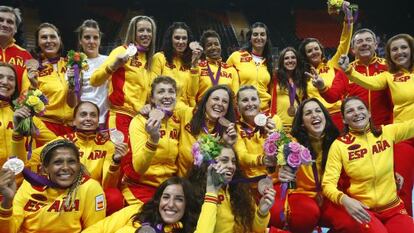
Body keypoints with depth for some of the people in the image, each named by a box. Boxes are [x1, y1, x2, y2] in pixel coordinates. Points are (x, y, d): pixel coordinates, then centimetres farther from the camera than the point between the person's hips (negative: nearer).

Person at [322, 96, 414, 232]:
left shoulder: (388, 132, -1)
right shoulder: (339, 145, -9)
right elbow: (328, 183, -13)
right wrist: (344, 200, -31)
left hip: (393, 208, 3)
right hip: (362, 209, -3)